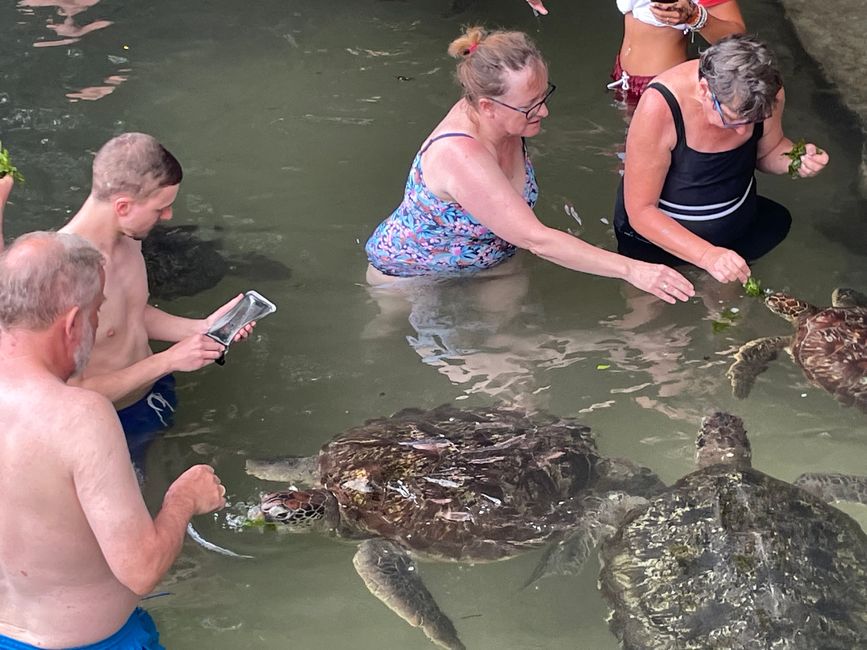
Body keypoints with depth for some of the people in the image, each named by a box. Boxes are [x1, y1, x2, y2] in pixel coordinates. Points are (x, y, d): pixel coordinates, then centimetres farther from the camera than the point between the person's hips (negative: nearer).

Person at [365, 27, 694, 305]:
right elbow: (537, 240, -38)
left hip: (486, 264, 7)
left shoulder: (503, 119, -15)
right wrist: (631, 270, -36)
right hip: (410, 276, -6)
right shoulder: (460, 156, -40)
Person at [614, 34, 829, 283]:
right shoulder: (659, 108, -32)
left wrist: (797, 160, -19)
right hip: (657, 241, -5)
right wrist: (707, 256, -39)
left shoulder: (768, 93, -18)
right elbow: (641, 211, -27)